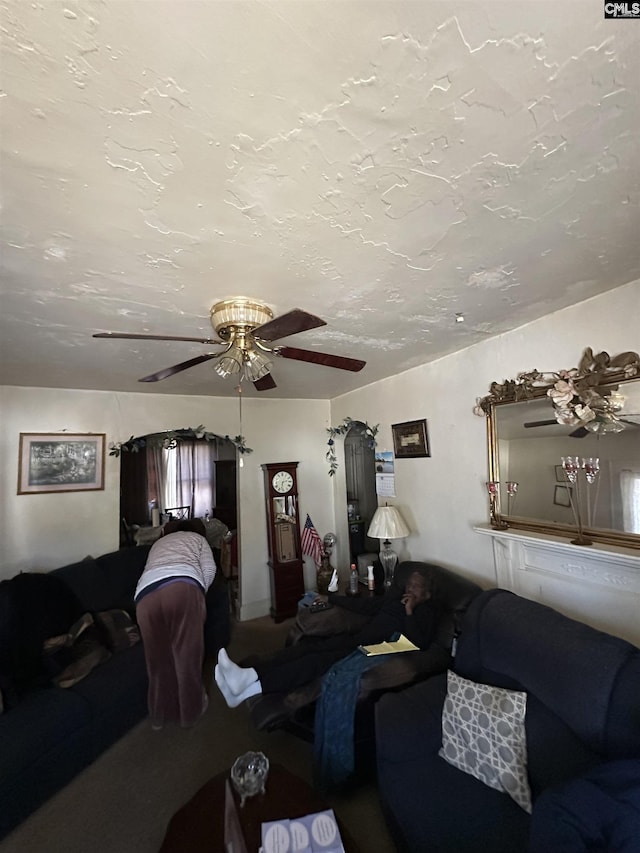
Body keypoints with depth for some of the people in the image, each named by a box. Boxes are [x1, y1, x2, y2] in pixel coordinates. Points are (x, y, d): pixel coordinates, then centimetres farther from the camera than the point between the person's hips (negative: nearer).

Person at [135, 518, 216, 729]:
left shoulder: (158, 543, 44)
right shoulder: (197, 537, 32)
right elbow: (209, 570, 16)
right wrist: (199, 594, 31)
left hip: (146, 595, 4)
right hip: (183, 587, -3)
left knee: (158, 656, 21)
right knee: (188, 652, 15)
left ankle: (159, 715, 38)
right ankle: (192, 709, 33)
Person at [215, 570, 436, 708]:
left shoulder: (427, 612, 4)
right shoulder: (395, 598, 22)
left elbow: (420, 645, -13)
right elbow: (360, 604, 26)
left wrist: (410, 612, -17)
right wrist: (329, 598, 28)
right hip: (357, 638, 7)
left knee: (317, 660, -26)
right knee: (309, 646, -18)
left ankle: (252, 687, -35)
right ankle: (249, 674, -30)